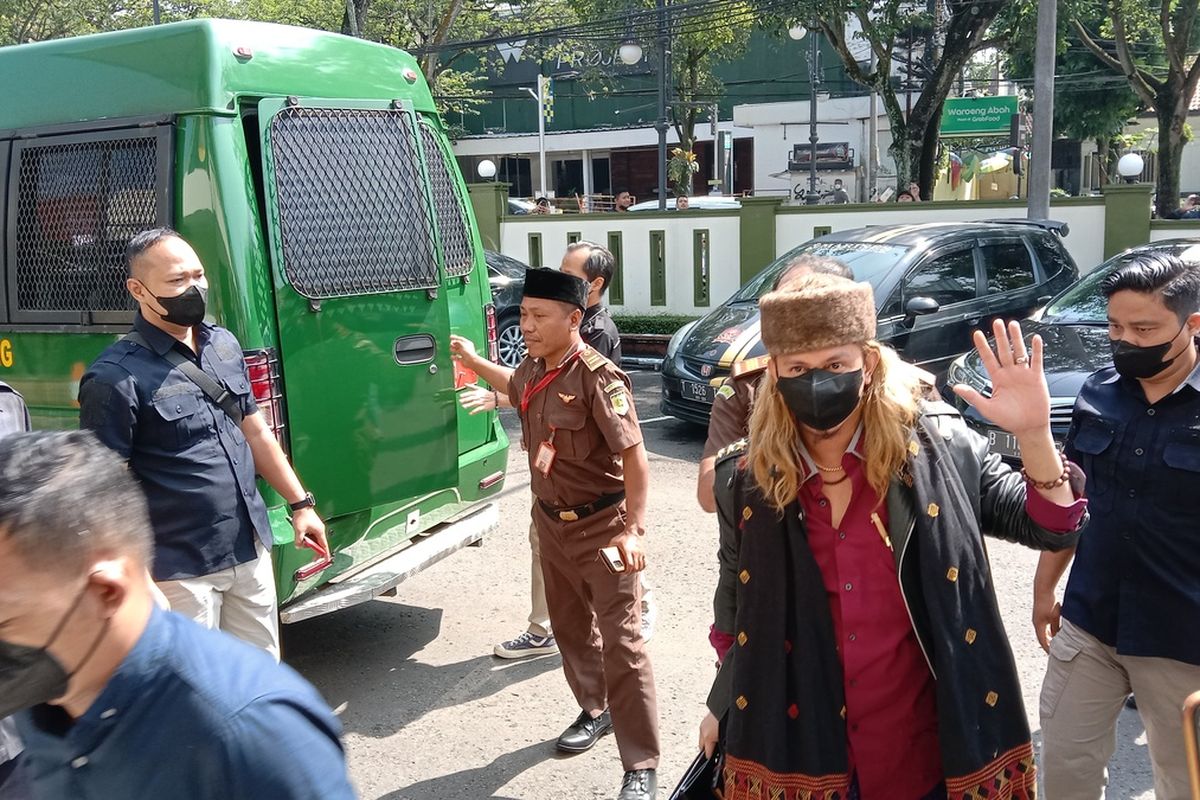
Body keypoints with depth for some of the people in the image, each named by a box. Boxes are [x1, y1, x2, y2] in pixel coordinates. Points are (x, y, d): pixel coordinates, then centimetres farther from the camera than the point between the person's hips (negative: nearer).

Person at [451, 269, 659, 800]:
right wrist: (474, 362, 26)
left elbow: (634, 455, -23)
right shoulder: (534, 368, 1)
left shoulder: (597, 377, -23)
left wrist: (634, 528, -25)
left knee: (621, 642, -4)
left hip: (602, 526, -8)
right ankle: (595, 710, 44)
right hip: (551, 520, 8)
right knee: (571, 627, 21)